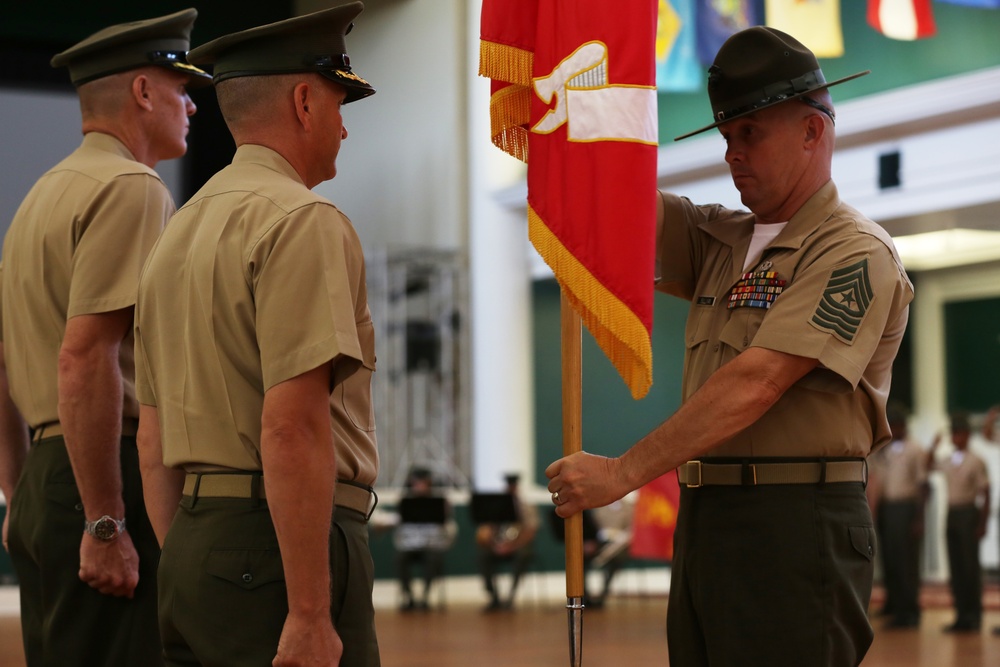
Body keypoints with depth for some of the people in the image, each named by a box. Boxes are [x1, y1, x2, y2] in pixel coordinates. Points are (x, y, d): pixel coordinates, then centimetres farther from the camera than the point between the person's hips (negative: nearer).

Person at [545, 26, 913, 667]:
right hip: (703, 519, 8)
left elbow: (754, 383, -17)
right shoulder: (721, 239, 18)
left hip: (796, 525, -8)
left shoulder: (856, 253, -8)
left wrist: (624, 472, -18)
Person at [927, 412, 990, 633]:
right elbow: (928, 464, 26)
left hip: (968, 513, -6)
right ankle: (962, 616, 11)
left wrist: (983, 523, -12)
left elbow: (985, 494, -8)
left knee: (970, 566, -4)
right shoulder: (947, 461, 10)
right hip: (951, 514, 6)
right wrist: (934, 446, 9)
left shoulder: (976, 461, -7)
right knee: (955, 567, 6)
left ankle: (974, 616, 1)